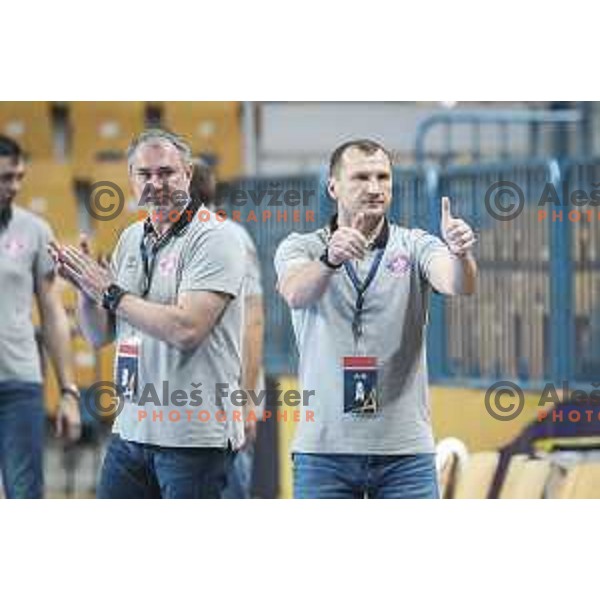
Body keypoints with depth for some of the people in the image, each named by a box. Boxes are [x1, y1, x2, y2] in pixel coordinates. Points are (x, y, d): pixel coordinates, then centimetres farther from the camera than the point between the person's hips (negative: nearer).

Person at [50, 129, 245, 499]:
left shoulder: (211, 239, -9)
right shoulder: (131, 239, 13)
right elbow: (100, 336, 16)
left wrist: (111, 292, -12)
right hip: (131, 428, 7)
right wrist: (85, 286, -4)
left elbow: (186, 330, -21)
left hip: (193, 437, -7)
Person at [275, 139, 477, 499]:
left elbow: (458, 285, -16)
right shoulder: (301, 249, 2)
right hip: (323, 449, 0)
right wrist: (330, 260, -42)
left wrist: (460, 254, -40)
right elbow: (296, 293, -20)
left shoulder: (415, 247, 3)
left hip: (405, 451, 0)